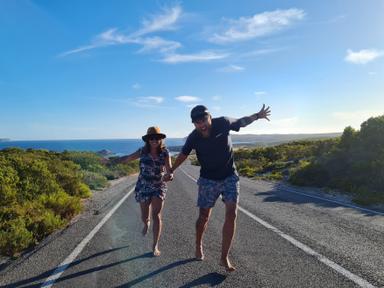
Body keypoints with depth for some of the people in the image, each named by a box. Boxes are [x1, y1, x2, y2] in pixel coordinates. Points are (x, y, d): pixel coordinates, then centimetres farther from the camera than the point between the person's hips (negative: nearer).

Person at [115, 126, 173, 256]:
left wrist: (169, 175, -42)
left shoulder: (165, 153, -10)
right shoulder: (143, 151, -7)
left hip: (159, 187, -1)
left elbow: (169, 169, -20)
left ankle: (155, 246, 3)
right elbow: (127, 158, 7)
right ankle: (147, 224, 50)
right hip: (143, 187, 2)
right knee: (144, 217, 11)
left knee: (156, 215, -9)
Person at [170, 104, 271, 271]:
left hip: (229, 177, 0)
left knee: (231, 214, -11)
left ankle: (224, 258, 0)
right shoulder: (194, 137, -14)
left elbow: (242, 122, 6)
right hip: (208, 179, 0)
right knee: (204, 216, 7)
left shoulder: (223, 123, -16)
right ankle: (198, 245, 37)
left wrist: (257, 116, 5)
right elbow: (183, 155, 3)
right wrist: (171, 171, 11)